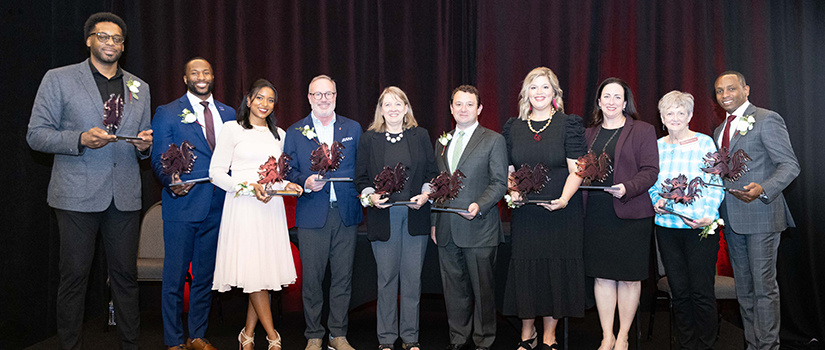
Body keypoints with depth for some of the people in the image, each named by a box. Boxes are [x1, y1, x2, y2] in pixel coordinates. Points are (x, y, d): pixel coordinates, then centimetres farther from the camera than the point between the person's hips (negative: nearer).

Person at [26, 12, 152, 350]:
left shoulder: (139, 88, 15)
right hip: (77, 195, -3)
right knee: (74, 276, 3)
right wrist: (80, 139, -17)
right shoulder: (58, 79, 4)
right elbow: (36, 134, -1)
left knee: (126, 275, 8)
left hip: (125, 195, 3)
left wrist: (144, 145, -4)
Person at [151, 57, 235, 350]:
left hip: (217, 207, 4)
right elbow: (159, 159, -2)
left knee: (205, 276, 12)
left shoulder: (228, 113, 13)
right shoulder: (167, 113, 2)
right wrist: (171, 182, -21)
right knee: (175, 277, 2)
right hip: (182, 206, -4)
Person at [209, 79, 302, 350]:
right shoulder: (232, 129, 2)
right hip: (242, 207, -4)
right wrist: (249, 187, -15)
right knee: (253, 272, -8)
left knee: (266, 271, 2)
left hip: (271, 207, 5)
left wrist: (287, 185, 0)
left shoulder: (279, 134, 17)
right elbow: (216, 172, -3)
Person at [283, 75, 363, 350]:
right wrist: (305, 183, -14)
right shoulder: (295, 132, 7)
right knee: (311, 278, 4)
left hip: (346, 214, 1)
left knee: (343, 276, 7)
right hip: (312, 215, -1)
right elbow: (288, 172, 5)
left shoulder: (353, 128, 11)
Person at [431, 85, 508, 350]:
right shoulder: (442, 142, 16)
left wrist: (479, 205, -21)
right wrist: (434, 222, 14)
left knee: (483, 288, 3)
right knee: (454, 289, 12)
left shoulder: (493, 140, 0)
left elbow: (500, 183, -5)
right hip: (446, 231, 5)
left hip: (479, 229, -5)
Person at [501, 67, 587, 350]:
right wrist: (513, 191, -8)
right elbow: (507, 170, 12)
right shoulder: (513, 127, 9)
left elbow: (576, 170, -6)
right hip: (524, 213, 2)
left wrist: (563, 199, -21)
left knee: (556, 269, 4)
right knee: (525, 270, 6)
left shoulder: (569, 124, 0)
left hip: (561, 212, -2)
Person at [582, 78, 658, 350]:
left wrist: (627, 188, -21)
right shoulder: (588, 134, 14)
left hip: (630, 214, -3)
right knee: (602, 275, 7)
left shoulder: (642, 131, 1)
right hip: (595, 215, 4)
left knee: (629, 276, 4)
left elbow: (650, 171, -6)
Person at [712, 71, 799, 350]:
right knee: (743, 287, 13)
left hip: (760, 215, -7)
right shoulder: (720, 130, 18)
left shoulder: (767, 119, -6)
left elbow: (790, 165, -11)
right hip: (732, 219, 8)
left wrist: (763, 189, -28)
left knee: (764, 286, -3)